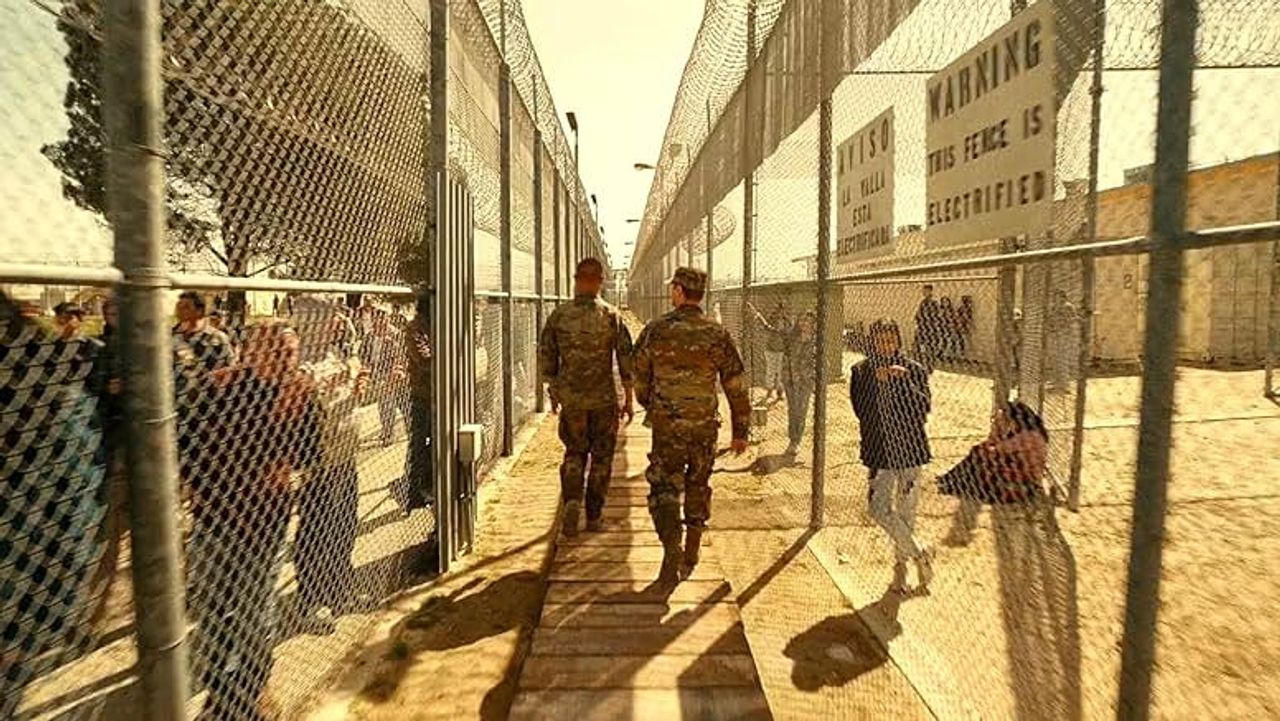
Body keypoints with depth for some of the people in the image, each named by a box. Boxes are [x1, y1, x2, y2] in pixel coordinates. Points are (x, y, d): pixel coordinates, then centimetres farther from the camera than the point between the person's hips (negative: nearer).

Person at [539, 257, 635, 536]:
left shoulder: (559, 315, -2)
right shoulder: (612, 316, -5)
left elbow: (546, 358, 3)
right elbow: (627, 360, -4)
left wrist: (553, 393, 16)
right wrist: (629, 399, 4)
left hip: (571, 398, 1)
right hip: (604, 398, -1)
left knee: (574, 453, 17)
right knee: (601, 457, 11)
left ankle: (572, 501, 0)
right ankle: (594, 516, 18)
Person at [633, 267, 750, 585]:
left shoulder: (655, 330, -5)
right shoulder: (717, 334, -4)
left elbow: (638, 378, 5)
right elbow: (737, 387, -3)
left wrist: (651, 406, 25)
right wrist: (740, 431, 7)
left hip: (666, 426, -2)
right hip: (705, 426, 2)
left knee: (664, 489, 7)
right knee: (697, 489, 17)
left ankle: (672, 549, -13)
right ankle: (690, 557, 29)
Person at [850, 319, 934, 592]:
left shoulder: (914, 370, 0)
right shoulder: (862, 371, 1)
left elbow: (923, 407, -11)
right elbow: (860, 409, -8)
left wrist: (904, 380, -21)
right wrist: (876, 382, -19)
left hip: (910, 447, 0)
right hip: (879, 448, 1)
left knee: (906, 510, 6)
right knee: (879, 508, -4)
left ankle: (901, 562, 27)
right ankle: (918, 553, 19)